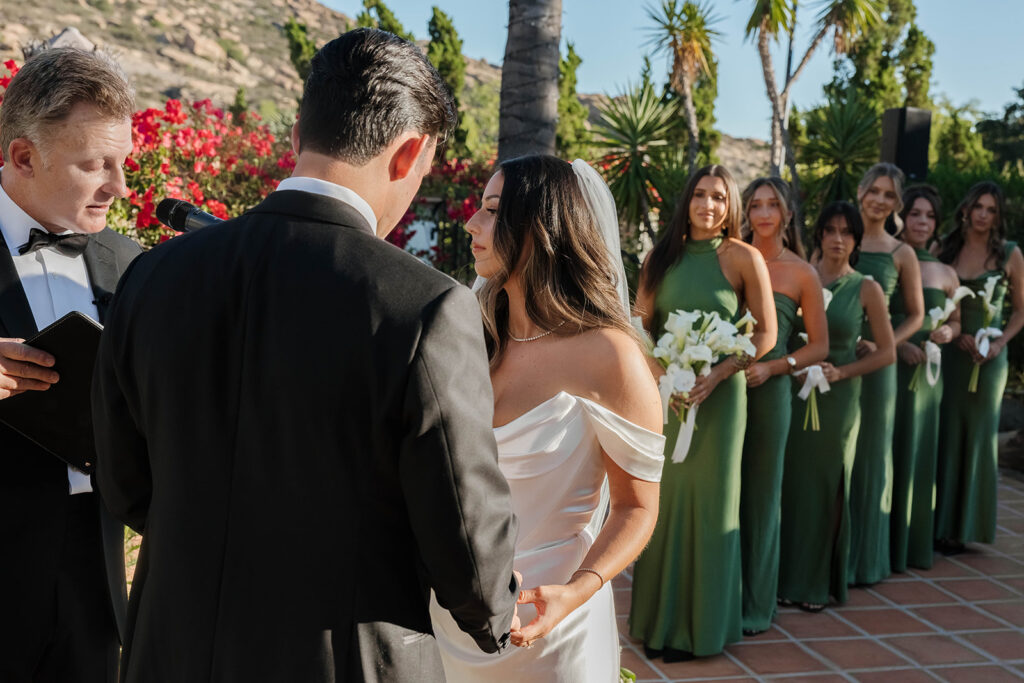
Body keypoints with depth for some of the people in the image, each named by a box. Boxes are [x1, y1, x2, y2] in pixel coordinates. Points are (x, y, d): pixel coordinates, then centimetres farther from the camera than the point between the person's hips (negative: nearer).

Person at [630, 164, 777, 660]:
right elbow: (642, 322, 10)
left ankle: (701, 624, 19)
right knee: (661, 500, 7)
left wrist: (716, 375, -15)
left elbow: (766, 333, -4)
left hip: (717, 394, -3)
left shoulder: (742, 257, -5)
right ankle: (660, 616, 23)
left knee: (707, 503, 4)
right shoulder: (662, 255, 7)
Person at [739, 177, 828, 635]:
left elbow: (819, 346, 2)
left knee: (759, 493, 6)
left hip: (767, 390, -2)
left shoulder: (801, 274, 1)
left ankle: (752, 605, 18)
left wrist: (771, 367, -12)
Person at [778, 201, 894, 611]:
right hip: (794, 392, 2)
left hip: (838, 398, -1)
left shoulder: (866, 289, 0)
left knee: (826, 484, 5)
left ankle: (817, 582, 17)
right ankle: (788, 576, 16)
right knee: (791, 480, 4)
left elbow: (887, 353, 3)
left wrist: (840, 372, -9)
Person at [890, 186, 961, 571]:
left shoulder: (945, 274, 9)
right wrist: (899, 344, -16)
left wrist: (948, 332, -3)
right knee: (887, 450, -2)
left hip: (927, 371, 3)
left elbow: (956, 323, 19)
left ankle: (913, 544, 21)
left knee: (919, 452, 9)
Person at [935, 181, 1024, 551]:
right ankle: (939, 522, 14)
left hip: (987, 358, -1)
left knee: (978, 435, 4)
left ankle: (964, 527, 13)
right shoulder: (945, 249, 4)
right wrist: (954, 334, -10)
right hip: (948, 352, 1)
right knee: (945, 433, 4)